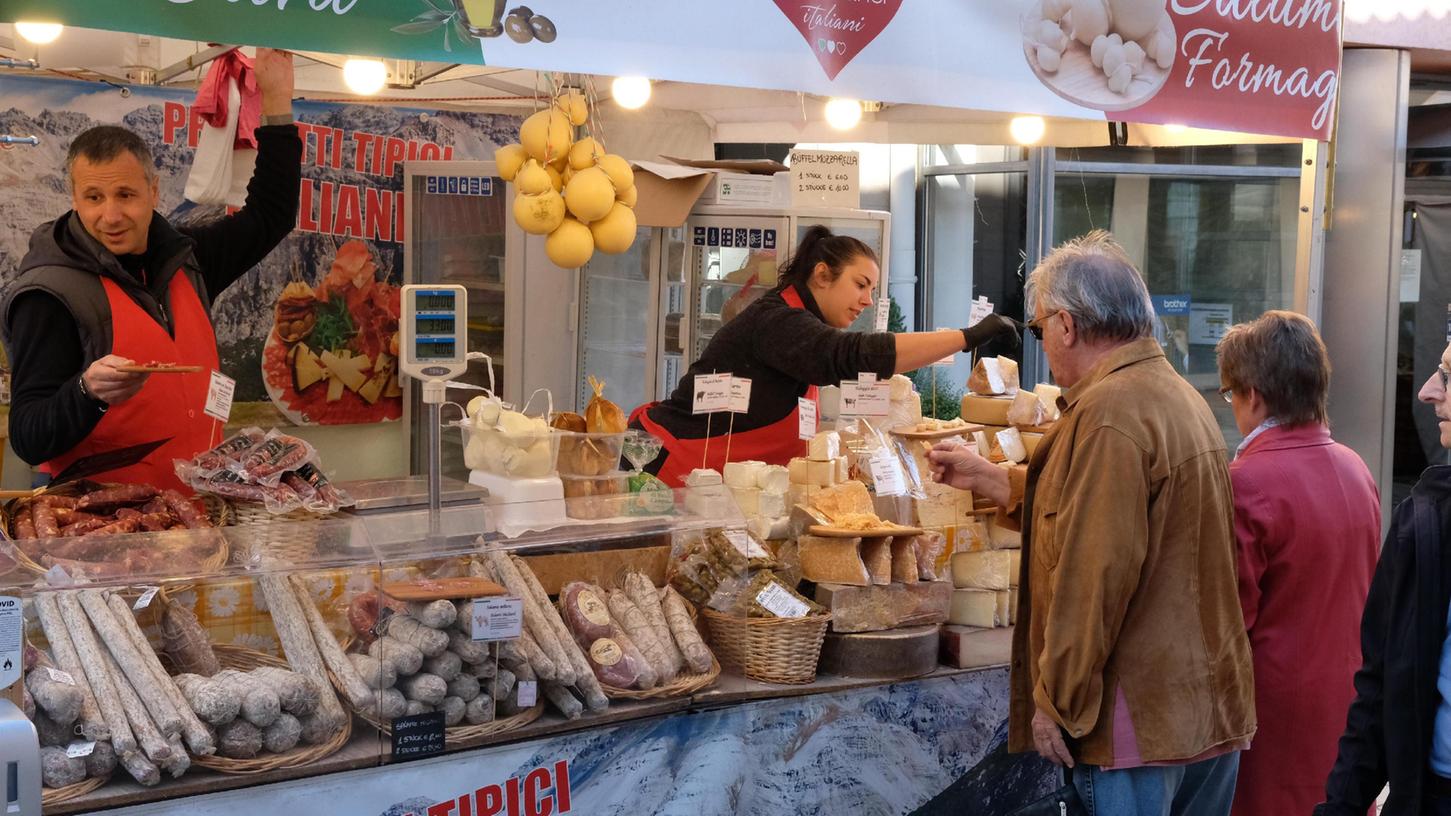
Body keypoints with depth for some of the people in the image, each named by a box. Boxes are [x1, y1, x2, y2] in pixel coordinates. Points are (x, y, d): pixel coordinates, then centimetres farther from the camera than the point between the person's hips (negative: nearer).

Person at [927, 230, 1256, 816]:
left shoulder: (1109, 411, -19)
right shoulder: (1178, 394, 12)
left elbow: (1095, 577, -23)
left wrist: (1056, 701, -15)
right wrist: (986, 478, 25)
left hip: (1144, 721, -9)